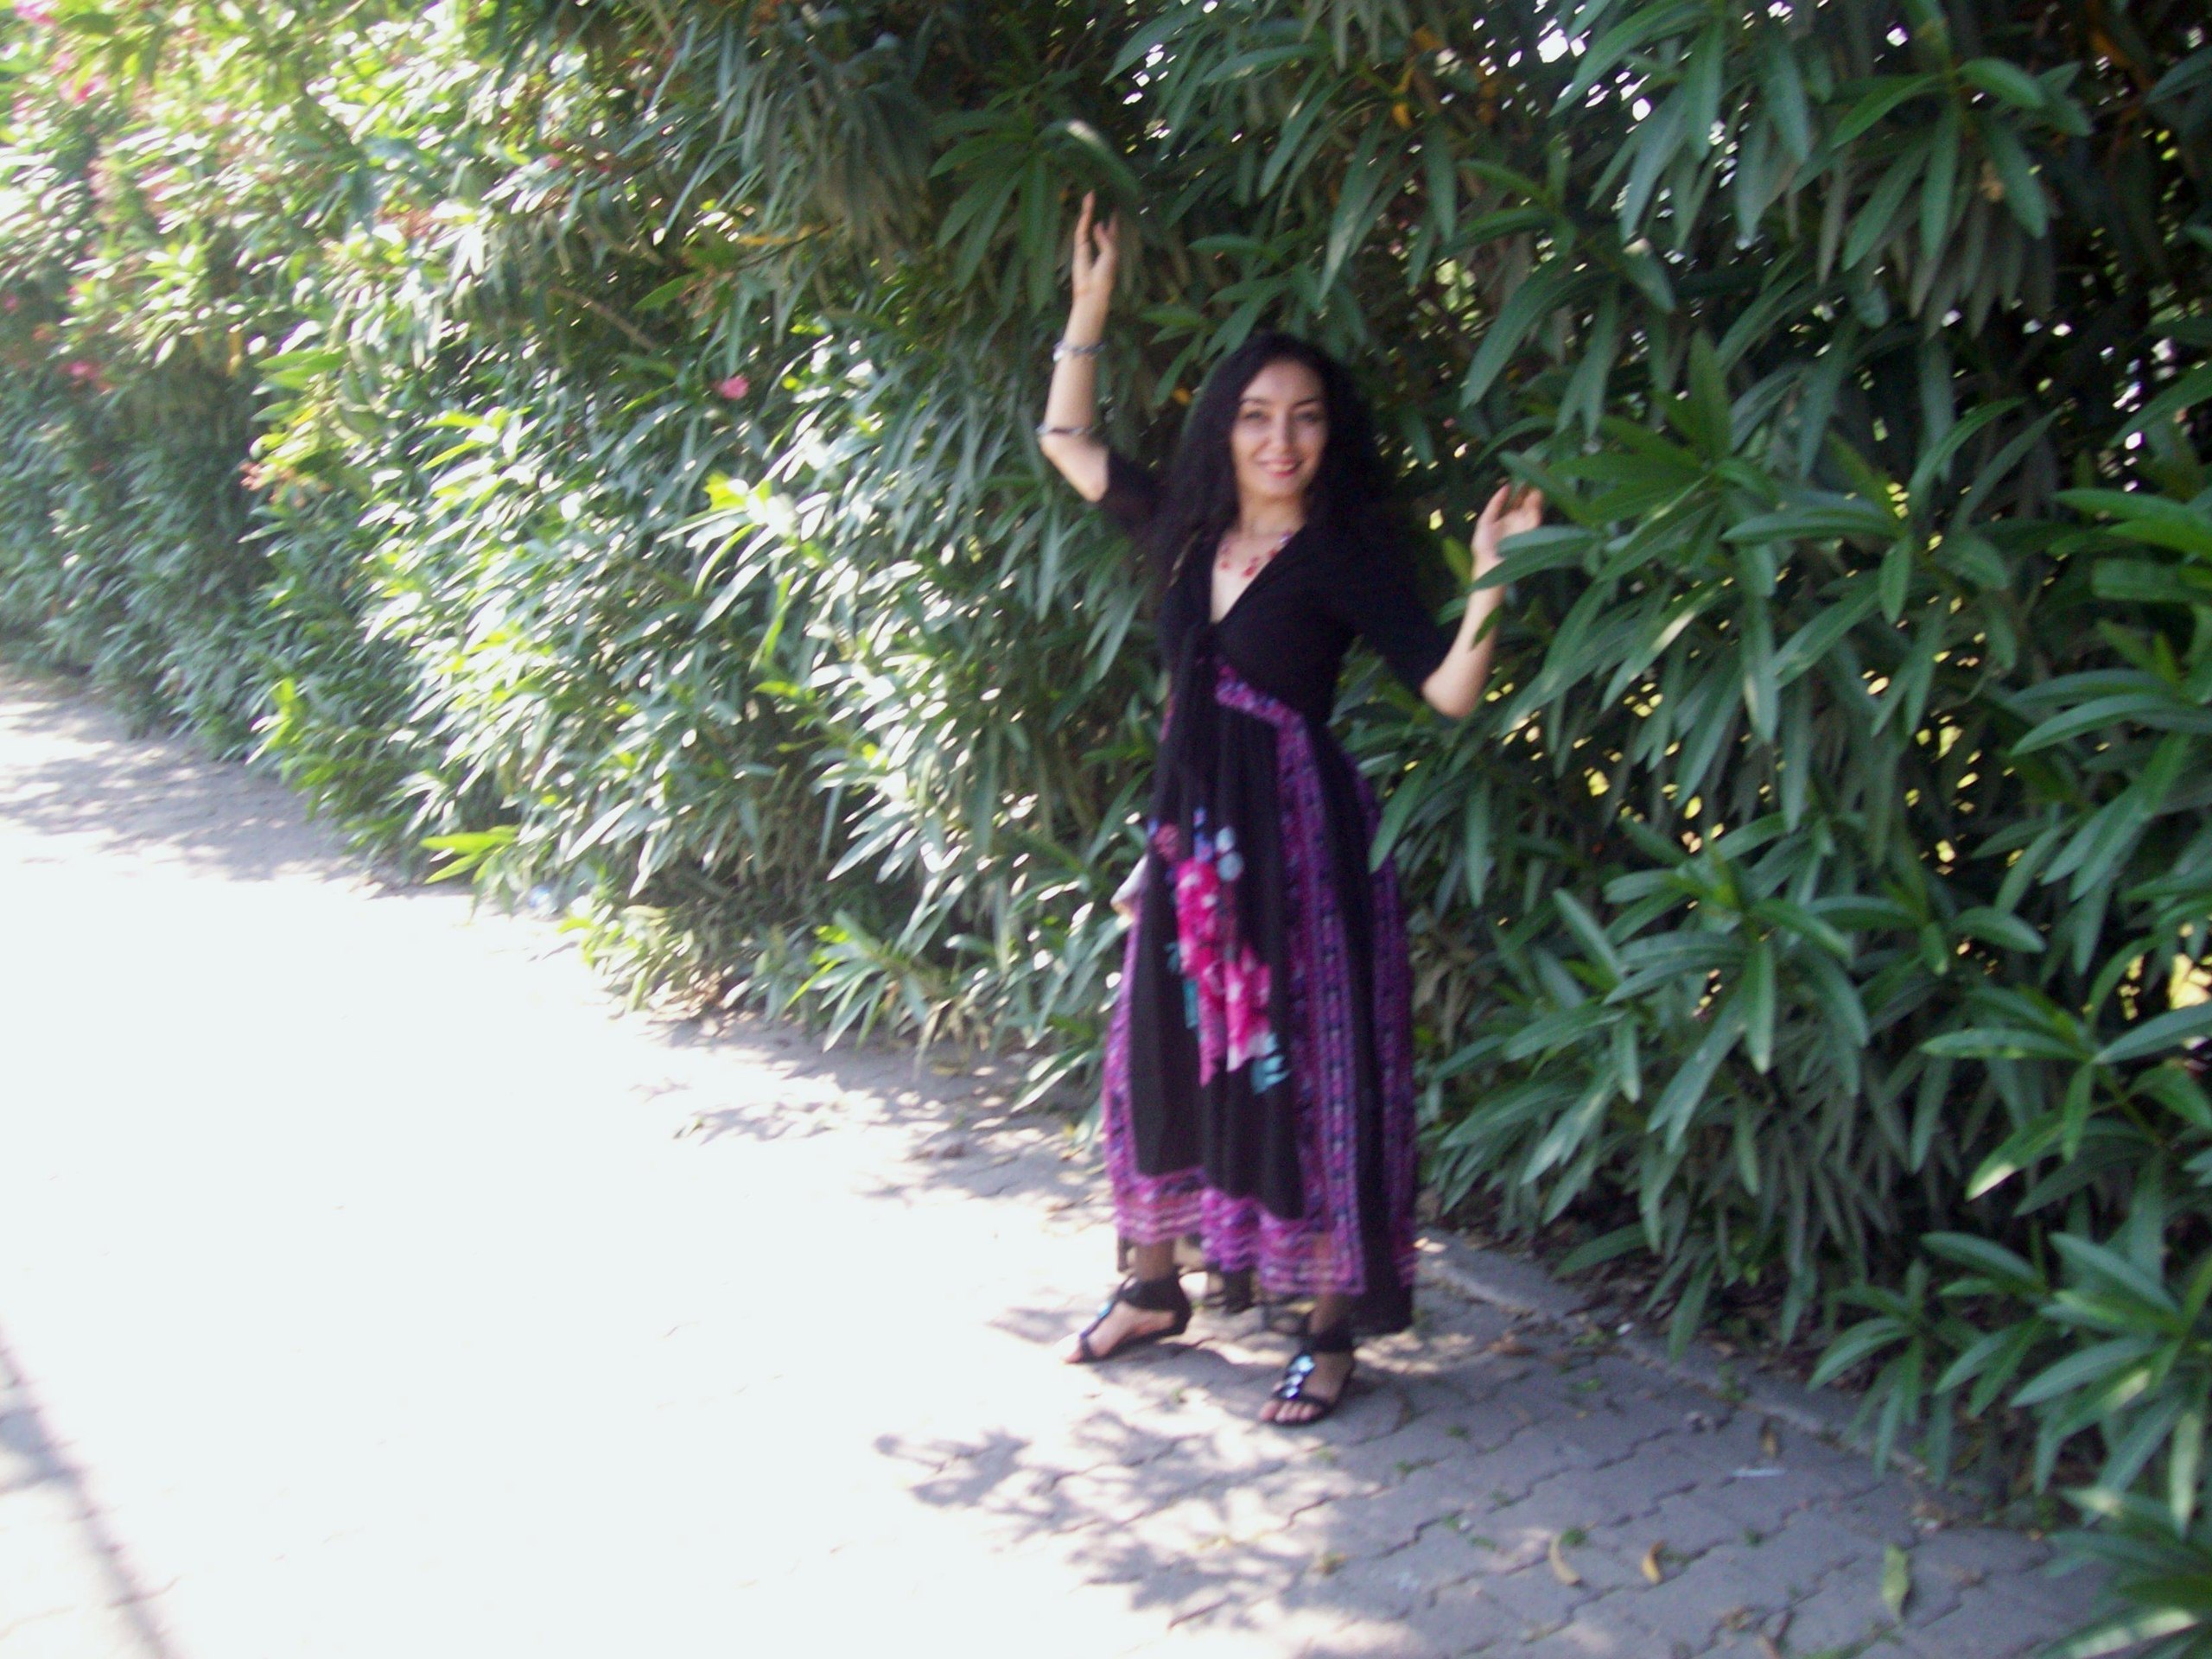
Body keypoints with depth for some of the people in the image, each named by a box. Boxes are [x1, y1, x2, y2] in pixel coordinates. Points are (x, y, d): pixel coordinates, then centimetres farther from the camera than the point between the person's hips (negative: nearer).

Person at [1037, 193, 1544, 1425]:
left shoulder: (1345, 553, -8)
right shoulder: (1191, 531, 7)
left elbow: (1450, 689, -16)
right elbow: (1068, 440, 19)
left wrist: (1491, 580, -31)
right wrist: (1093, 300, 14)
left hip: (1296, 837, -6)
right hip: (1193, 835, 6)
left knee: (1304, 1074, 0)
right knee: (1164, 1054, 15)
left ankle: (1333, 1332, 13)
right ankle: (1155, 1287, 33)